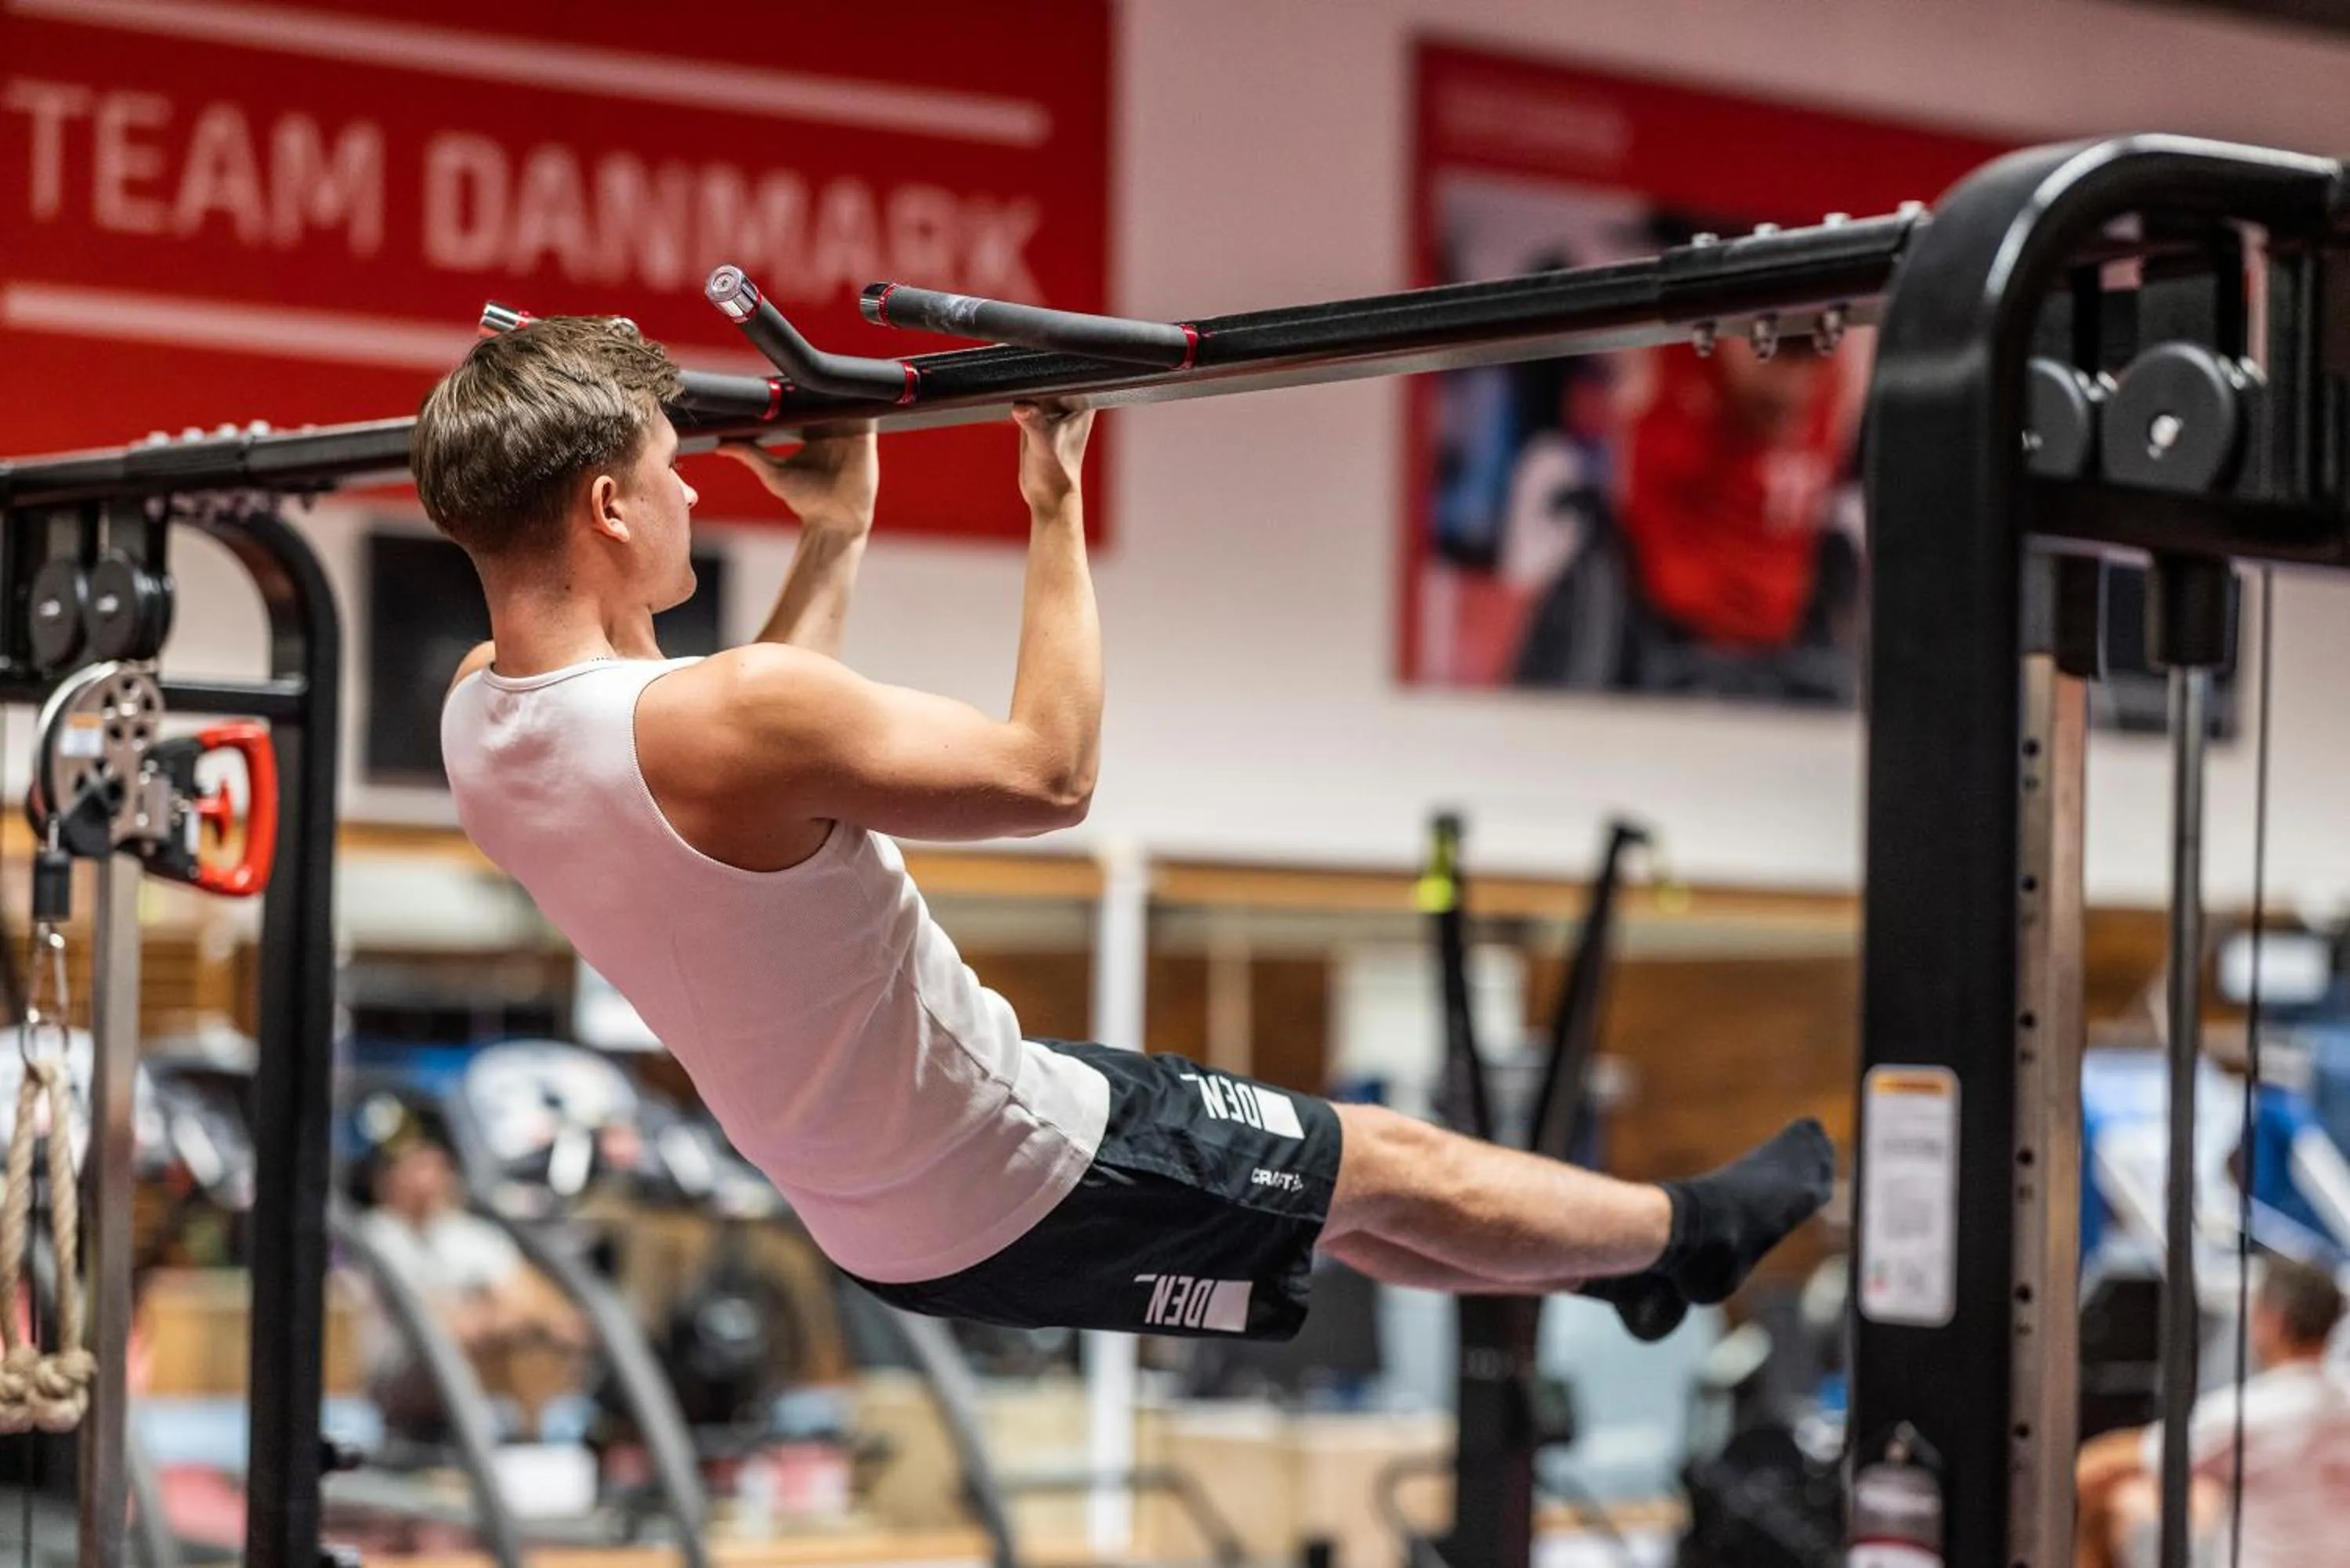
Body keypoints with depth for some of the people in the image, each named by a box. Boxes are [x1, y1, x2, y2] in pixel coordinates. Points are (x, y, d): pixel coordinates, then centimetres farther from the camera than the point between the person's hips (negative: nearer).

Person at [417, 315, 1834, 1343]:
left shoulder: (478, 720, -5)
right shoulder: (719, 720, -33)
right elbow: (1050, 772, -21)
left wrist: (837, 535, 17)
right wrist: (1059, 504, -13)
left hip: (878, 1224, 9)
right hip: (1017, 1195, -9)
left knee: (1329, 1177, 27)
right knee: (1390, 1168, 15)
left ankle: (1641, 1255, 47)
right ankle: (1689, 1235, 40)